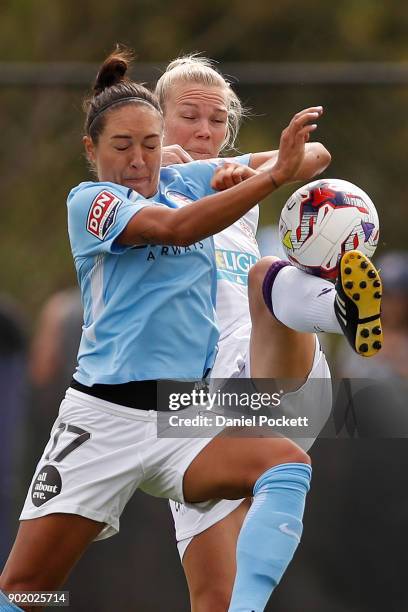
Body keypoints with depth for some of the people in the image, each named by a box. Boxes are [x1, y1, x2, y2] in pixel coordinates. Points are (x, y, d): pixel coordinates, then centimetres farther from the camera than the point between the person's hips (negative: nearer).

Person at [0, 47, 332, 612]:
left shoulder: (188, 181, 13)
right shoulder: (89, 201, -1)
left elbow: (309, 156, 16)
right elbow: (175, 227, -20)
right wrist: (274, 175, -28)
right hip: (105, 415, -3)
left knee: (288, 465, -27)